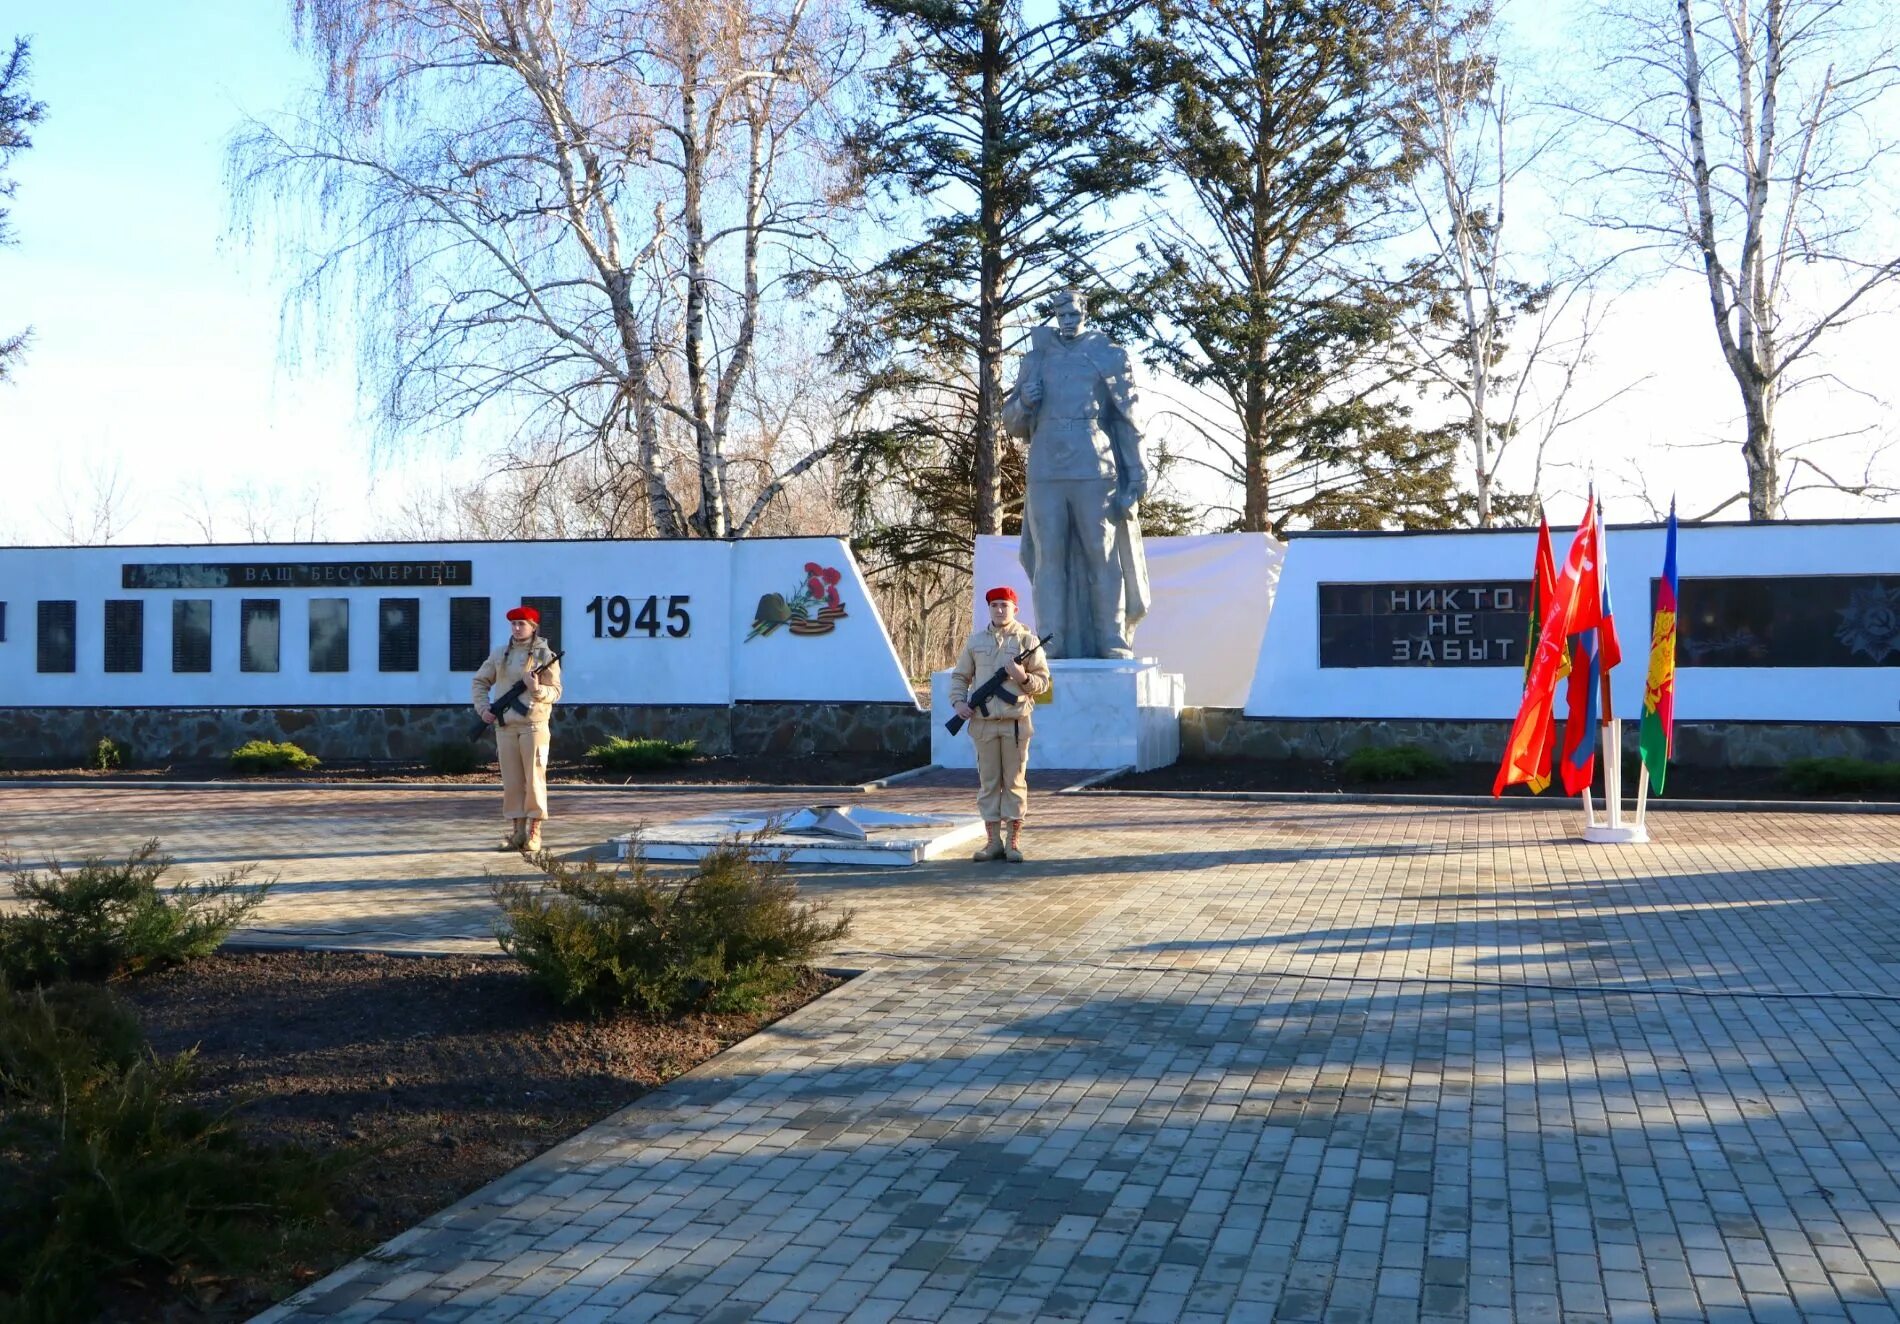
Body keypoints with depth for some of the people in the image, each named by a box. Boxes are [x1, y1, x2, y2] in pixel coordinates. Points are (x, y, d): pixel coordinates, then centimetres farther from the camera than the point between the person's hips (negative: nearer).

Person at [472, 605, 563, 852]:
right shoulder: (499, 654, 11)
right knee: (511, 781, 5)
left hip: (534, 725, -4)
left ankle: (534, 833, 3)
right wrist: (483, 708, 4)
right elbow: (479, 682, 18)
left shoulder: (545, 655, 0)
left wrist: (537, 689, -23)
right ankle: (517, 832, 11)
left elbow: (555, 691, -4)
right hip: (505, 726, 4)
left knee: (534, 779, -3)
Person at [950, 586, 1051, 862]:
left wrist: (1023, 678, -16)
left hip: (1015, 723, -2)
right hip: (983, 723, 2)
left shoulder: (1027, 639, 3)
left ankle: (1013, 842, 7)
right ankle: (994, 841, 11)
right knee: (988, 783, 5)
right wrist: (958, 702, -1)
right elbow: (959, 676, 16)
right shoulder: (976, 640, 10)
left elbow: (1043, 681, 4)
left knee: (1015, 782, 2)